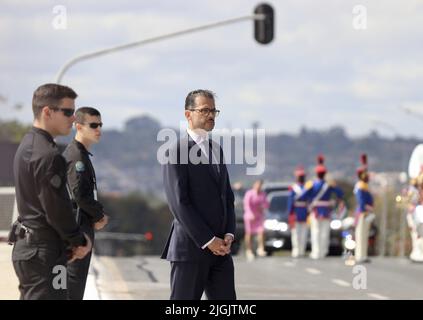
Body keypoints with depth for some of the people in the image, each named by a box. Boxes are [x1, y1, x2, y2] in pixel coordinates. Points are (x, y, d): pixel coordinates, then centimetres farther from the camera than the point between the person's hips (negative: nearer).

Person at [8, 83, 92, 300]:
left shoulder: (27, 146, 14)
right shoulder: (48, 156, -18)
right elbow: (57, 210, -19)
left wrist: (72, 241, 12)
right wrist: (80, 241, -2)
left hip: (25, 247, 10)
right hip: (43, 253, -10)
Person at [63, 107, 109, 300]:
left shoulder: (75, 153, 16)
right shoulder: (77, 156, -16)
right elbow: (80, 194, -24)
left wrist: (98, 214, 7)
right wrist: (99, 216, -10)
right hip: (79, 226, -10)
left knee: (75, 276, 14)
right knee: (75, 277, -8)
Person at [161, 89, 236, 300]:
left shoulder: (216, 150, 17)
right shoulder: (177, 152, -8)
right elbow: (179, 203, -15)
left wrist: (229, 234, 1)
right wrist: (208, 240, -16)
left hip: (220, 248, 7)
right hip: (190, 248, -7)